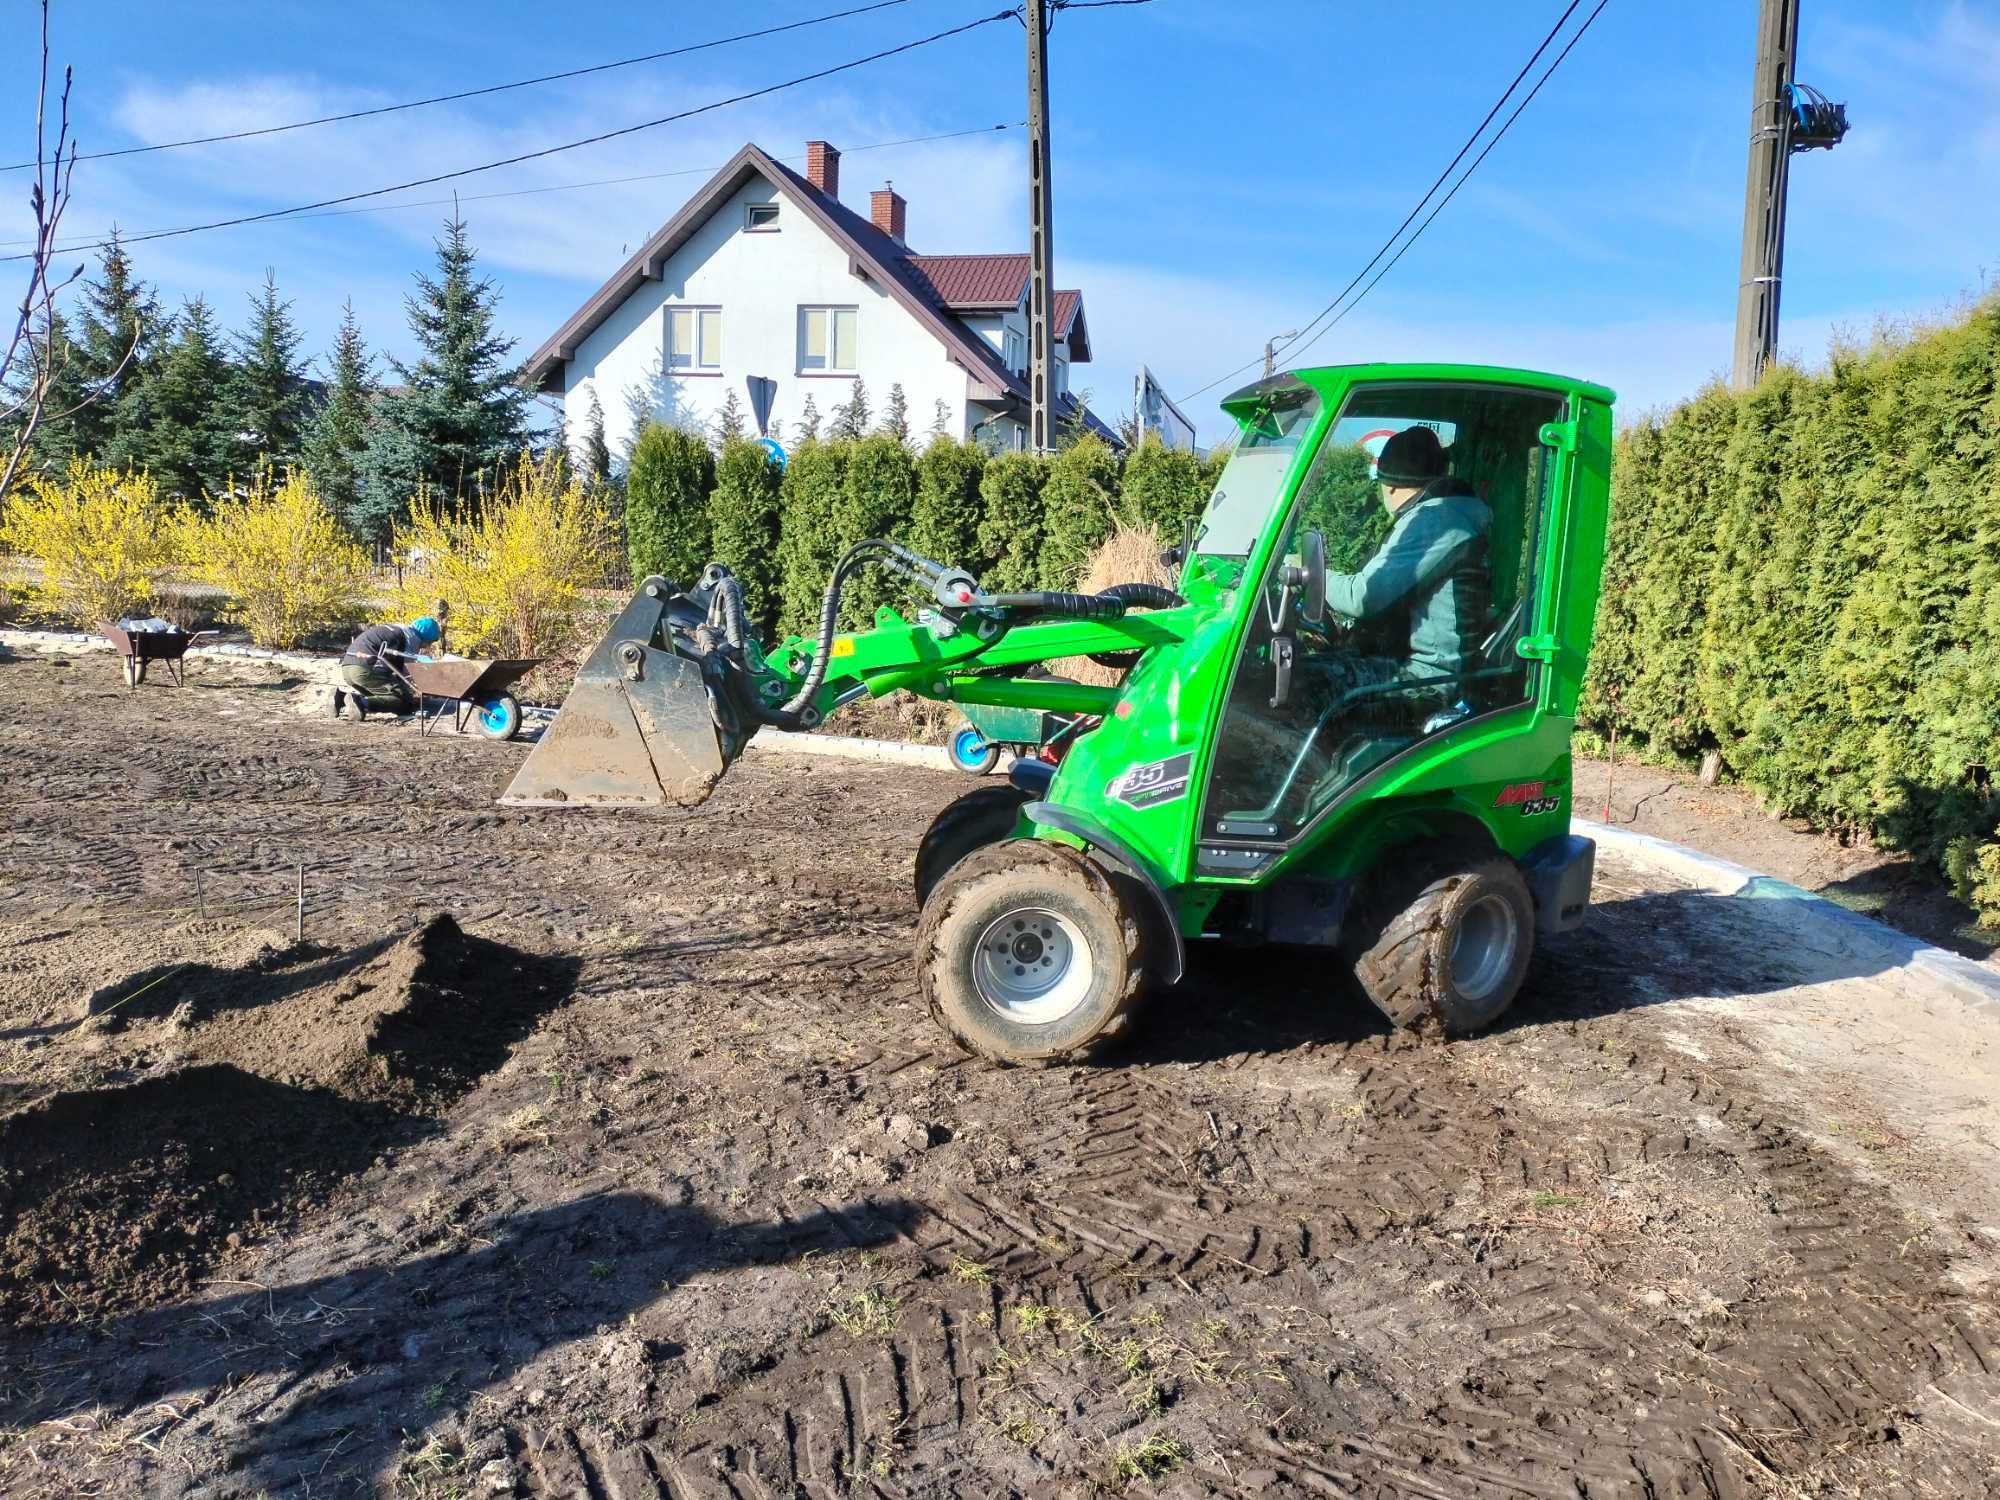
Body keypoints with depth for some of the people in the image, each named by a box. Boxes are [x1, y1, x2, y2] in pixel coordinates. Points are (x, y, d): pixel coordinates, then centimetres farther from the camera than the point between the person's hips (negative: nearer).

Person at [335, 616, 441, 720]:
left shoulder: (396, 629, 30)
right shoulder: (413, 637, 4)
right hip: (367, 669, -9)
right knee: (406, 702, -8)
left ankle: (342, 694, 9)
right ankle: (362, 702, -27)